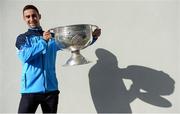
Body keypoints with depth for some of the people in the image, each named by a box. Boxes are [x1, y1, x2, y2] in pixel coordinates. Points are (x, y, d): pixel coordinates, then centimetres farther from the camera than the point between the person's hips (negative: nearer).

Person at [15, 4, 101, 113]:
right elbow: (25, 56, -13)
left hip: (51, 88, 2)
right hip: (30, 89, -2)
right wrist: (43, 41, -21)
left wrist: (92, 37, -9)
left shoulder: (52, 37, 11)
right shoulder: (22, 38, 5)